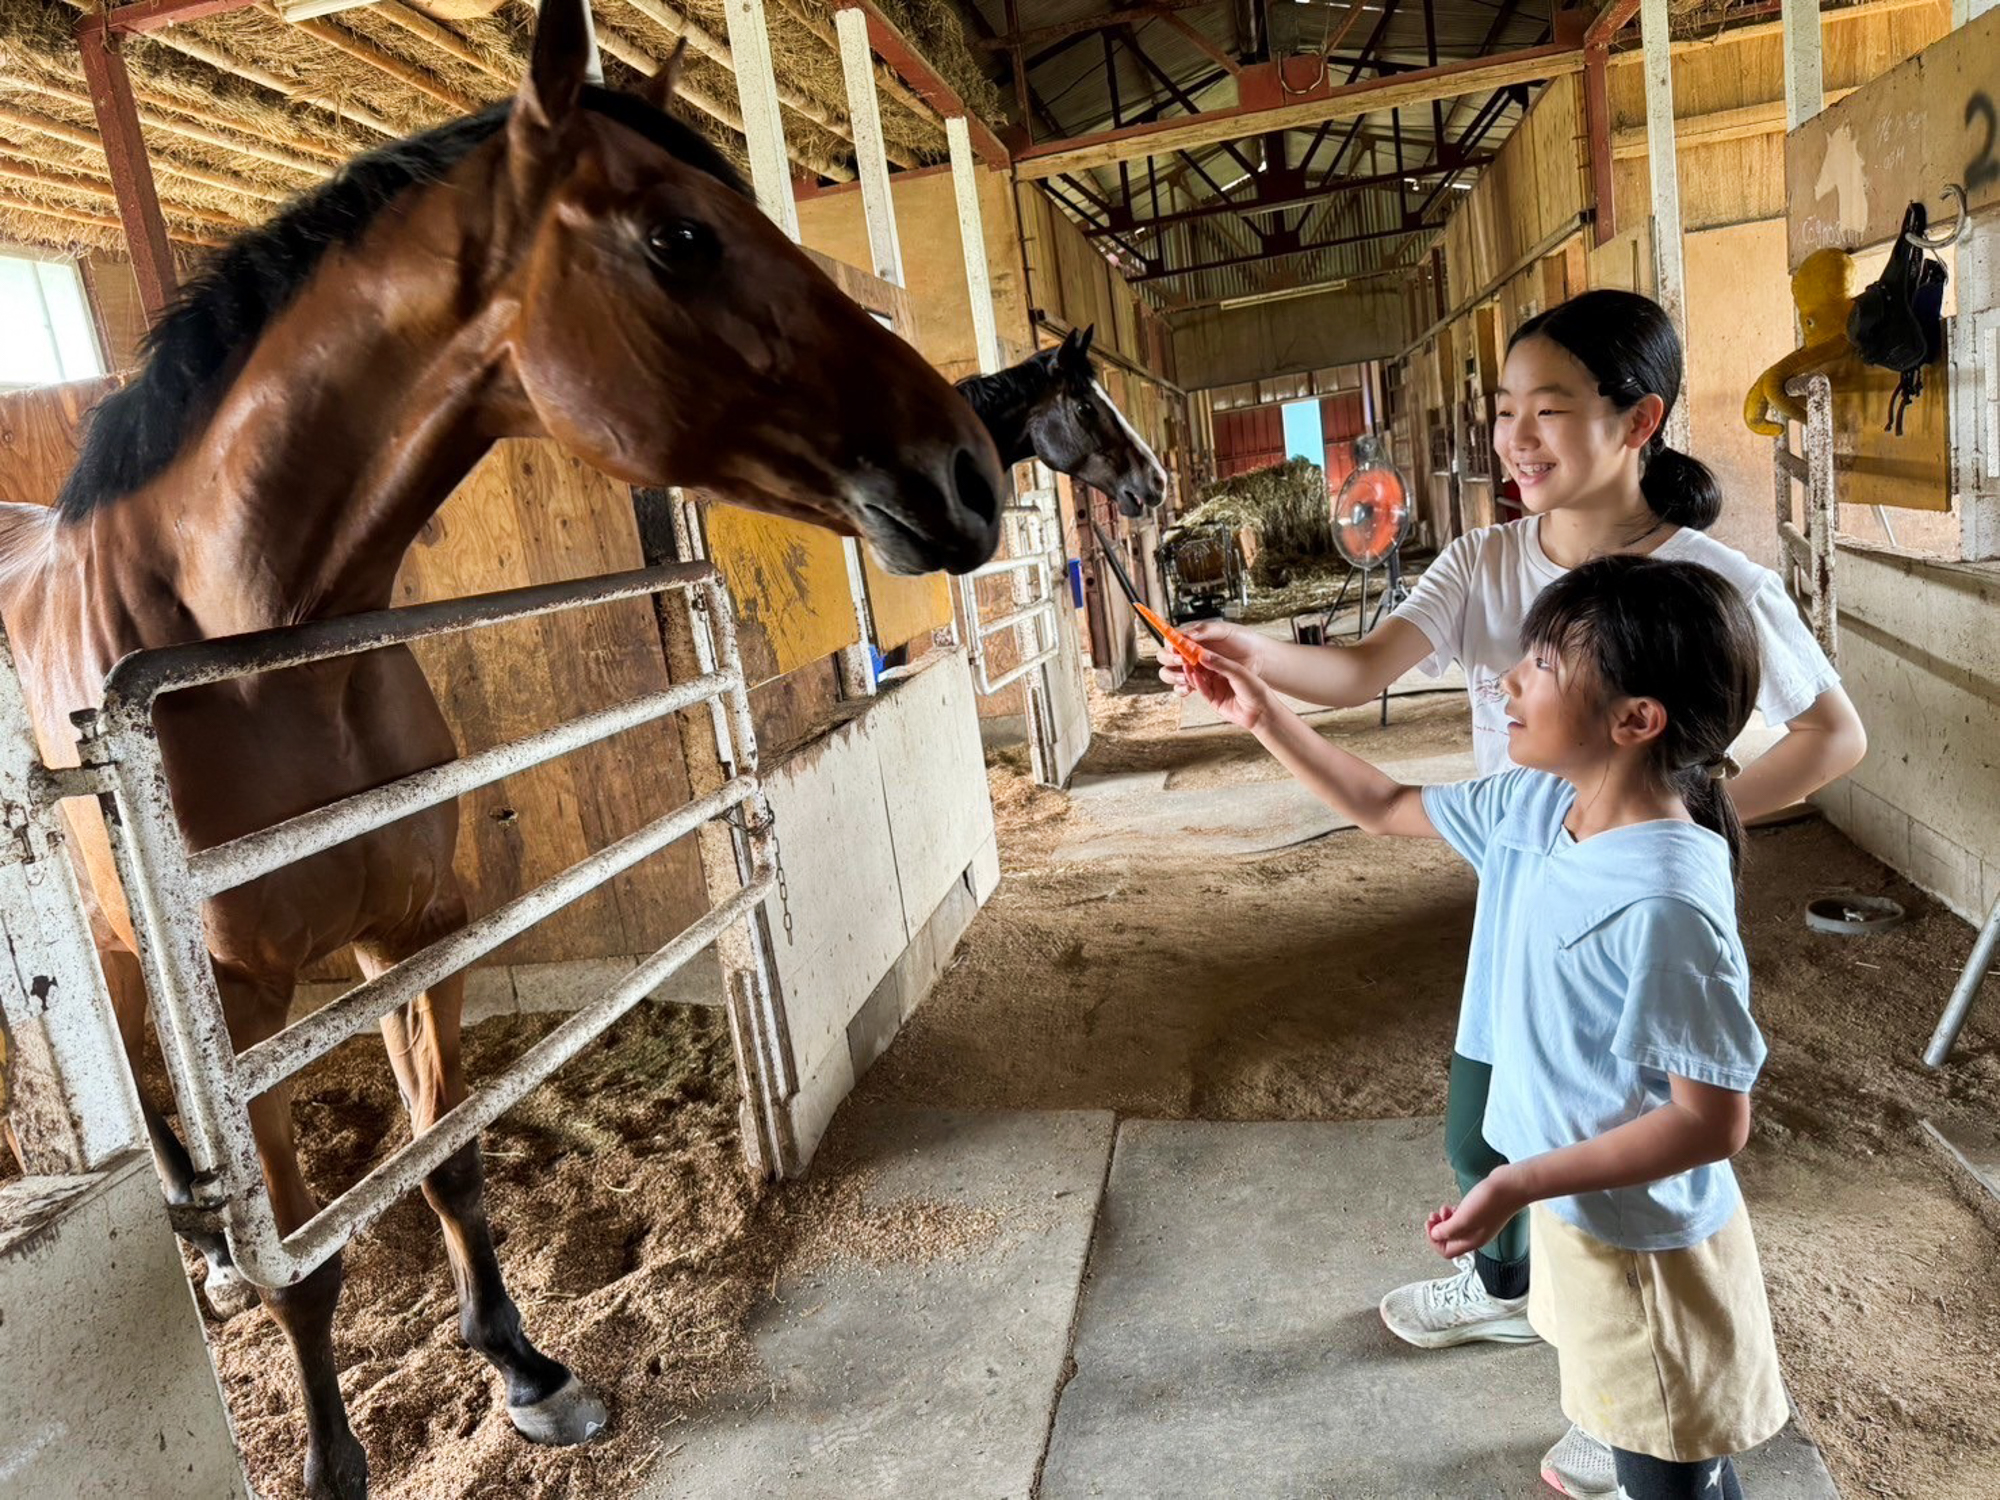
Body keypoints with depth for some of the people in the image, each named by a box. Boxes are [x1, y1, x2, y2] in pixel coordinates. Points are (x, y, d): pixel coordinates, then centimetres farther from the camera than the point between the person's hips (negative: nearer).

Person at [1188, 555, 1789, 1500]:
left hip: (1646, 1243, -7)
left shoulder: (1665, 902, -33)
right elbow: (1386, 808, 6)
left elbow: (1713, 1121, -27)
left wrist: (1519, 1184, -27)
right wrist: (1263, 716, 1)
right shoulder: (1536, 808, -8)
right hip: (1579, 1212, 7)